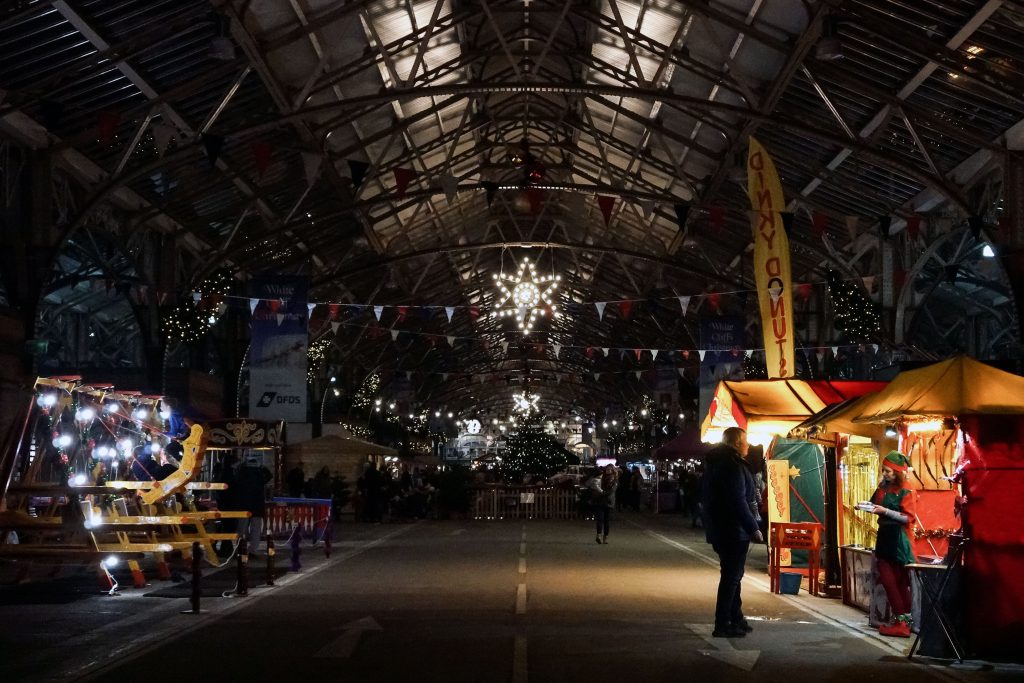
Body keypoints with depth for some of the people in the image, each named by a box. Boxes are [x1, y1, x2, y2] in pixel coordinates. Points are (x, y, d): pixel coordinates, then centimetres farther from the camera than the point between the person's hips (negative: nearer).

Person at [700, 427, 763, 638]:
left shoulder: (715, 463, 14)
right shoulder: (733, 465, -17)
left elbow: (705, 497, 20)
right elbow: (738, 500, -24)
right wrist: (753, 528, -20)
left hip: (719, 529, 10)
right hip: (733, 530, -10)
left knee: (733, 575, 18)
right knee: (731, 576, -5)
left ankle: (736, 620, 27)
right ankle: (723, 625, -4)